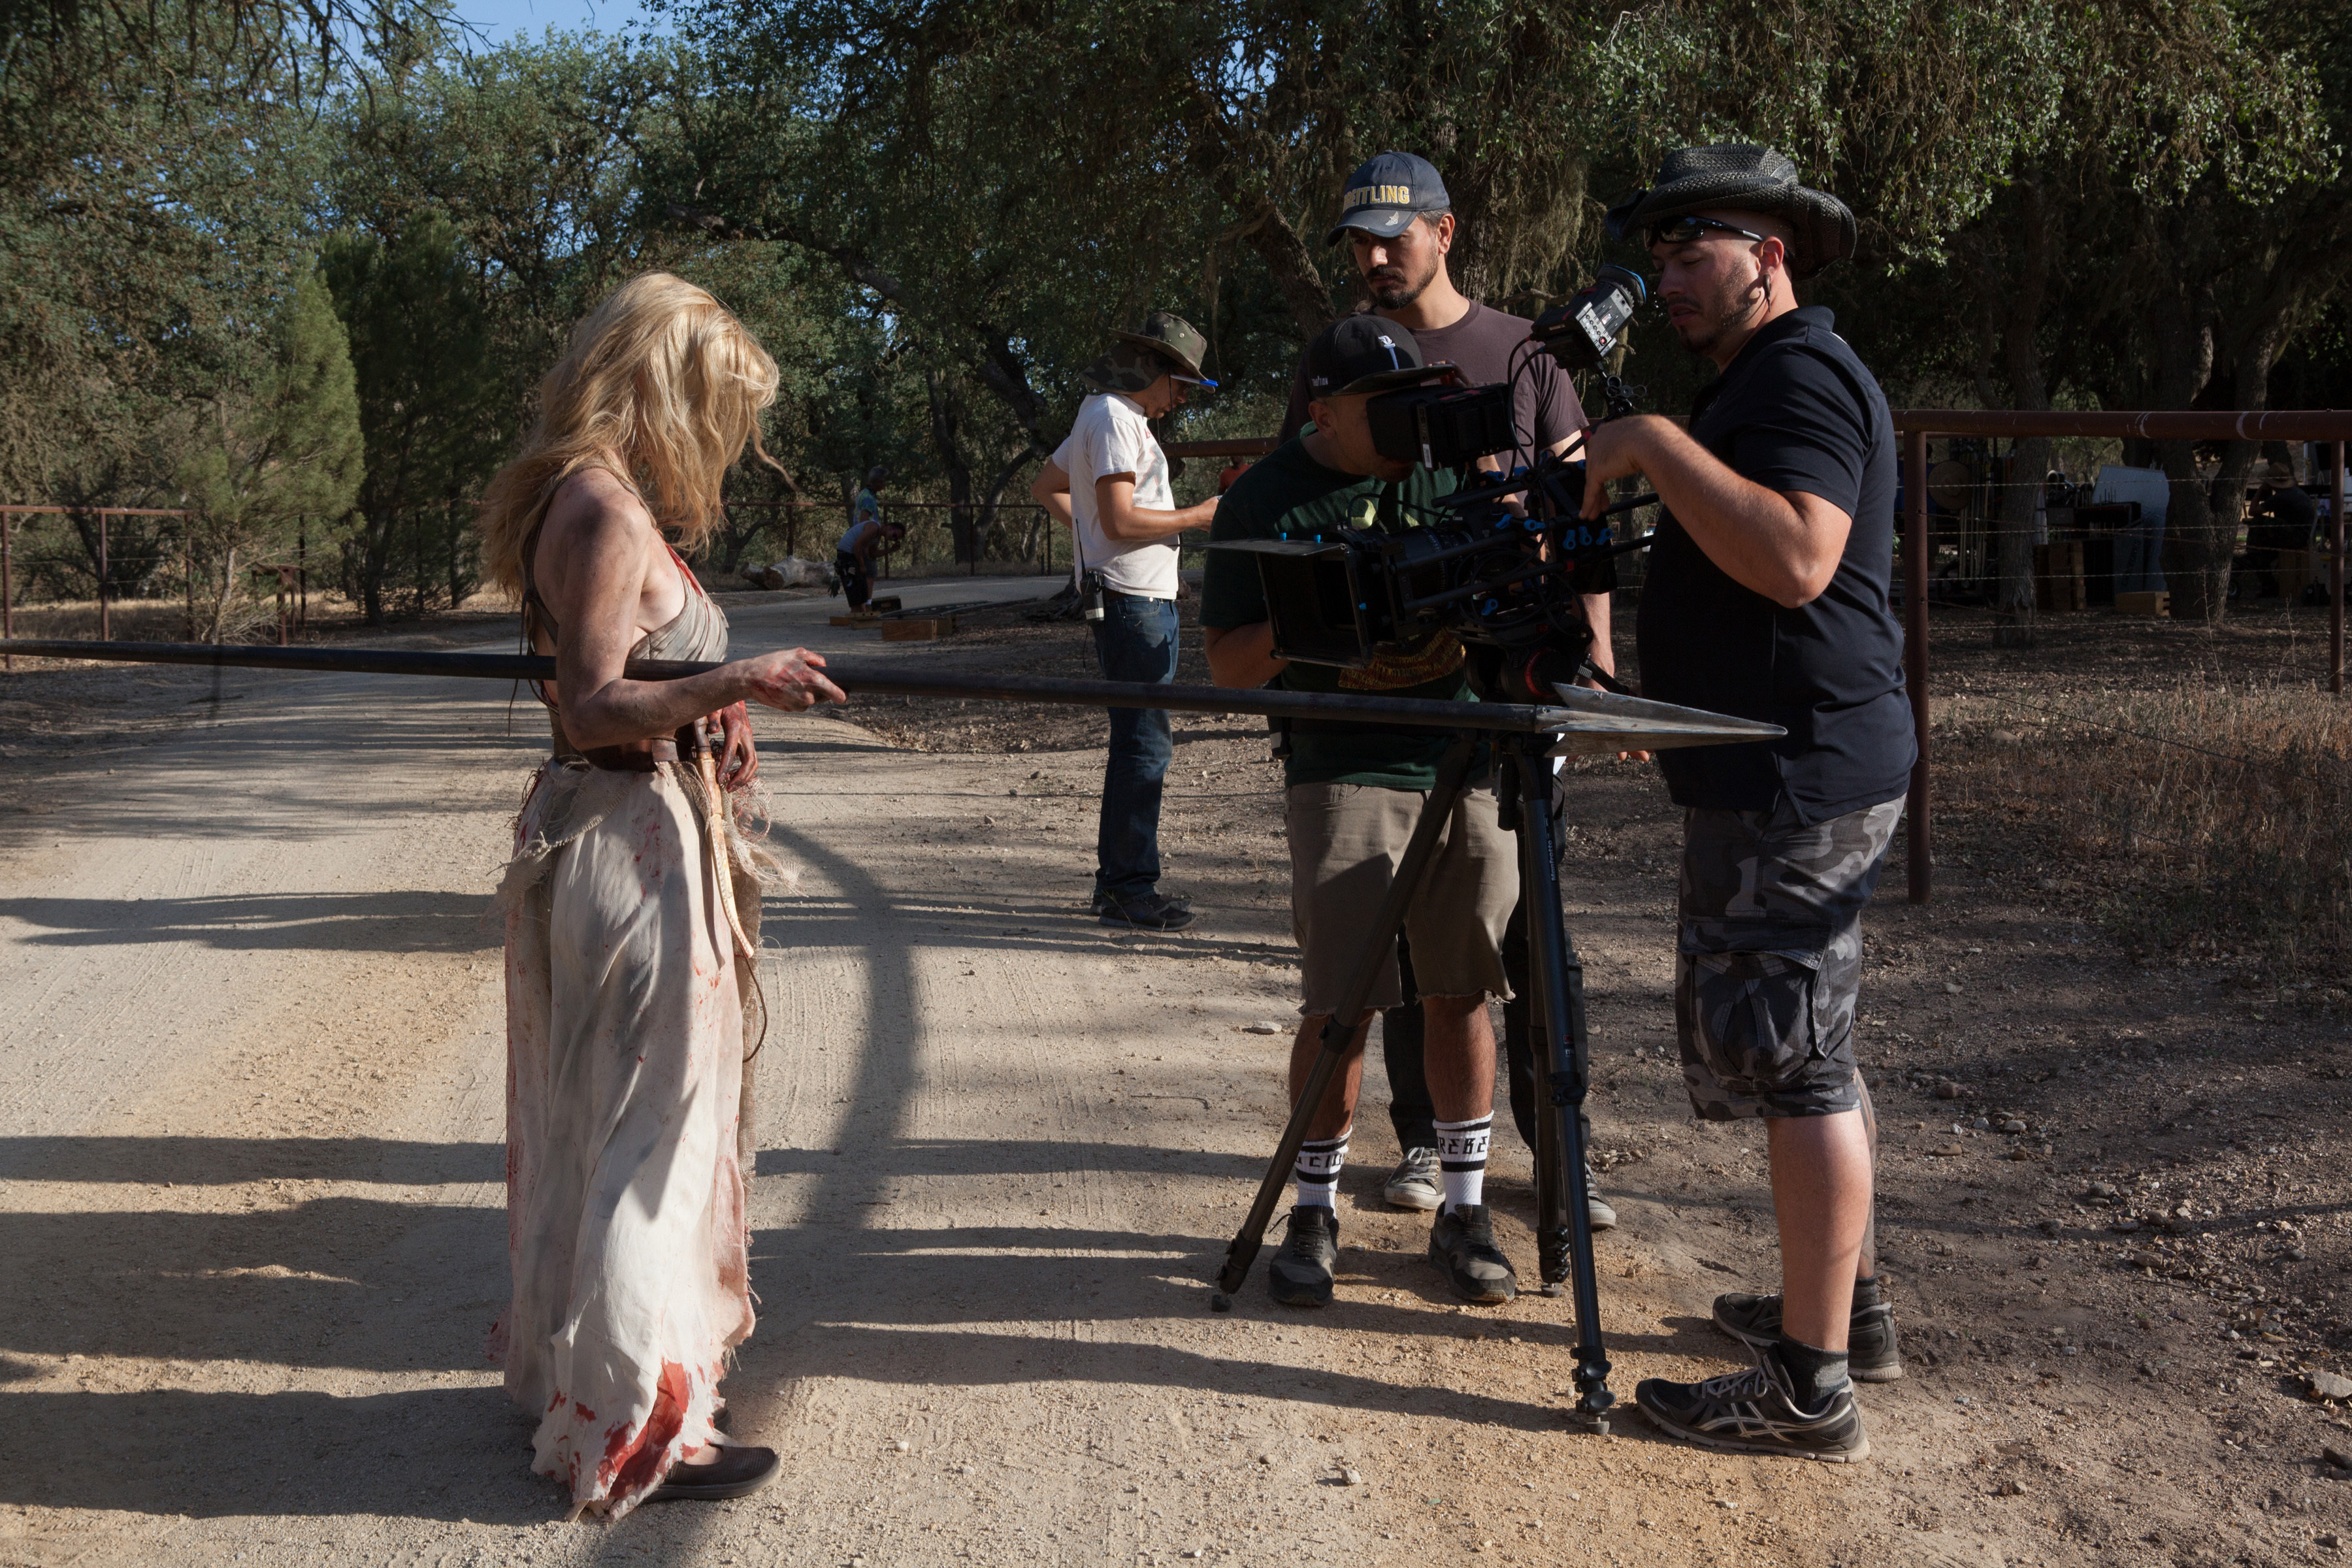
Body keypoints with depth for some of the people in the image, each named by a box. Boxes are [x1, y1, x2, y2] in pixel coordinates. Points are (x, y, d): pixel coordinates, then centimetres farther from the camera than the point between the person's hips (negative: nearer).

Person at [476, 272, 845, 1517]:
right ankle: (634, 1425, 8)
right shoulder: (609, 513, -18)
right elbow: (592, 708, -23)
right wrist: (729, 686, -34)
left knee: (589, 1114, 20)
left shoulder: (588, 502, 13)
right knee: (646, 1123, -2)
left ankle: (570, 1363, 35)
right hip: (630, 840, -11)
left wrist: (699, 711, 13)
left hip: (597, 829, 11)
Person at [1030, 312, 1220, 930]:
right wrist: (1198, 516, -12)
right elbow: (1120, 519, -21)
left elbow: (1046, 488, 30)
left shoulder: (1099, 415, 20)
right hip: (1133, 601, -11)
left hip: (1142, 601, 11)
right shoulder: (1114, 418, -13)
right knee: (1145, 743, -10)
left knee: (1137, 741, 14)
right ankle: (1130, 888, -7)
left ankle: (1116, 879, 20)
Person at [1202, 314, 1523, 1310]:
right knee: (1337, 1004, -6)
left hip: (1469, 760, 3)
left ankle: (1463, 1210, 16)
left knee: (1460, 995, 5)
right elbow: (1228, 665, -4)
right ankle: (1314, 1210, 11)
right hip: (1344, 770, -3)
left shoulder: (1452, 468, 6)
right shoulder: (1265, 504, -3)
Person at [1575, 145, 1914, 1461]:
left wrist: (1658, 447, -26)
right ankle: (1849, 1307, 31)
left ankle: (1810, 1387, -2)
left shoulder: (1799, 374, -14)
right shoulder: (1766, 377, 20)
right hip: (1788, 774, 11)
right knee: (1808, 1055, 19)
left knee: (1797, 1065, -8)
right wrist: (1648, 698, 24)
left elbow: (1796, 557, -30)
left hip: (1799, 782, -11)